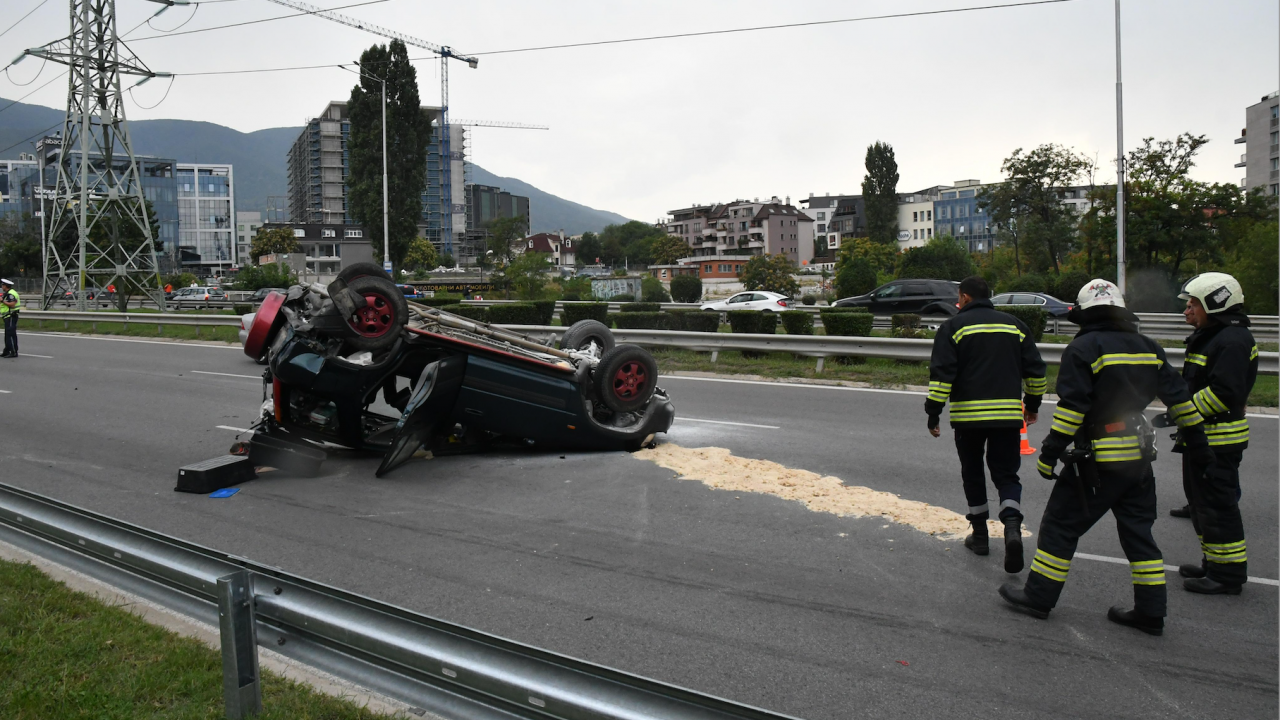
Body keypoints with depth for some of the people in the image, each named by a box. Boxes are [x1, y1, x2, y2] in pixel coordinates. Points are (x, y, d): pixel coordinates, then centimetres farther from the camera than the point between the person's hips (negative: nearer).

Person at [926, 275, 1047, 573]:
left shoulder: (954, 326, -1)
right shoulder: (1015, 325, 11)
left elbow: (941, 373, -9)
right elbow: (1035, 370, 12)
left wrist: (933, 413, -5)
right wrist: (1032, 404, 24)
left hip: (968, 414, -2)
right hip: (1008, 414, 2)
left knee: (972, 471, 14)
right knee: (1006, 473, 8)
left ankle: (980, 534, 20)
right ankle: (1012, 526, -17)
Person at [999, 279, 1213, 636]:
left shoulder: (1084, 348, -11)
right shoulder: (1148, 348, 10)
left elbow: (1071, 407, -17)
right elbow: (1179, 398, 13)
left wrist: (1049, 454, -13)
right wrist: (1197, 442, 23)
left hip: (1098, 460, -7)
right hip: (1139, 457, 7)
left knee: (1061, 525, 4)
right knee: (1138, 530, 14)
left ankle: (1038, 596, 10)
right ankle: (1151, 612, 17)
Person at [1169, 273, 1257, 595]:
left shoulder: (1232, 340, -19)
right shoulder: (1209, 336, 17)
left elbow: (1223, 392, -27)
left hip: (1219, 439, -11)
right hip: (1202, 435, 11)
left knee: (1218, 503, -6)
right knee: (1201, 499, 19)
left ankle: (1228, 575, 2)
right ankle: (1215, 562, 31)